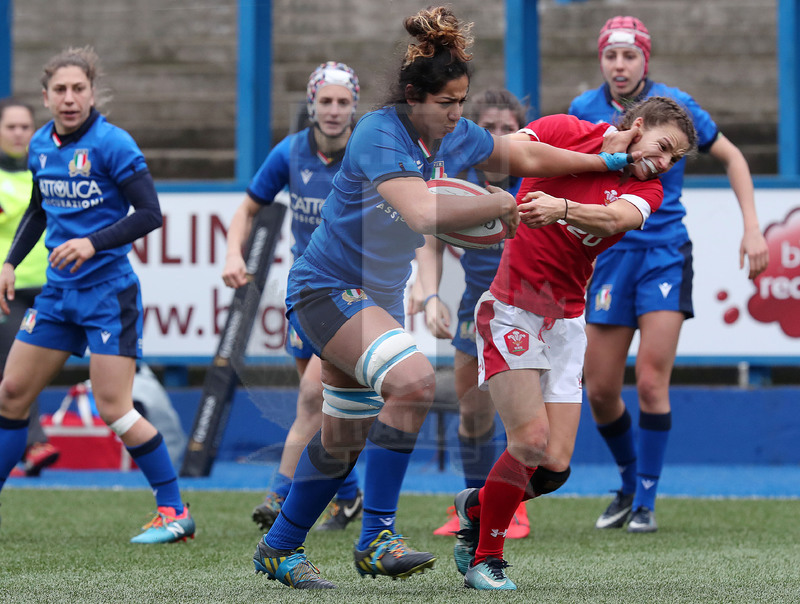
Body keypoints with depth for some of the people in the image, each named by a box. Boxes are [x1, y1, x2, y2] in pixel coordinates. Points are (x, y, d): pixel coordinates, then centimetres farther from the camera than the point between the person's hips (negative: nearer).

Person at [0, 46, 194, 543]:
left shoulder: (112, 144, -14)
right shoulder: (41, 145, 7)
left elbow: (150, 214, -18)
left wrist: (93, 243, -28)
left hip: (108, 292, -7)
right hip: (59, 292, 7)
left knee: (114, 408, -12)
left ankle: (175, 512, -4)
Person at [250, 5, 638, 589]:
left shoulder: (455, 136, 0)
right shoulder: (380, 135, -24)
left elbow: (528, 156, 16)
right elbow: (424, 214, -37)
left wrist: (607, 160, 14)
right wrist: (498, 205, -25)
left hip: (380, 296, 8)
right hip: (326, 287, -8)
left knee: (343, 439, 13)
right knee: (413, 378, -29)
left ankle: (278, 549, 29)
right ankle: (377, 538, -25)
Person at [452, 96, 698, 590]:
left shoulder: (647, 191, 5)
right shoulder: (565, 132, -2)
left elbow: (613, 218, -17)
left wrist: (560, 207, -37)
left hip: (566, 321, 5)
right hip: (511, 306, -5)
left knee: (555, 466, -4)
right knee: (531, 439, -17)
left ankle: (475, 507, 25)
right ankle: (485, 557, 2)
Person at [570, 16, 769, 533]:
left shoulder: (674, 106, -6)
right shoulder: (583, 112, 0)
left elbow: (731, 157, 6)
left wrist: (752, 227, -1)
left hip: (665, 253, -3)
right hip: (610, 254, 3)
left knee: (651, 384, -11)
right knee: (600, 391, 2)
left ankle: (646, 502, 1)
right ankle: (629, 484, 26)